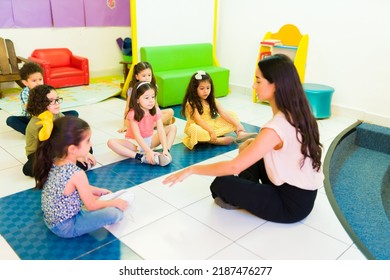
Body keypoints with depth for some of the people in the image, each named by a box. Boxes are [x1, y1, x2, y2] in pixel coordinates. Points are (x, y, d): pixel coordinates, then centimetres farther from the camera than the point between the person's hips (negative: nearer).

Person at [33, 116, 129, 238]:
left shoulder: (53, 162, -7)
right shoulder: (77, 174, -30)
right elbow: (91, 206, -17)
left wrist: (97, 191, 14)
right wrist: (114, 202, -2)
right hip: (66, 227, -8)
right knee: (114, 213, -17)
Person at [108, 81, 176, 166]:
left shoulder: (156, 111, -14)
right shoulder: (133, 114, -24)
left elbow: (161, 131, -21)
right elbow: (137, 136, -31)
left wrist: (165, 149, -35)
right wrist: (148, 151, -45)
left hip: (150, 140, 3)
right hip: (135, 142, -3)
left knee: (172, 127, -13)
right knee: (111, 142, -31)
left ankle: (165, 153, -29)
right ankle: (141, 157, -41)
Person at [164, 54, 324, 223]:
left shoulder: (275, 128, -27)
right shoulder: (297, 113, -2)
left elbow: (234, 167, -25)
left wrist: (192, 169, -15)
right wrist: (252, 144, 6)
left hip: (292, 205, -8)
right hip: (304, 193, 8)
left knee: (221, 184, -10)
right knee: (251, 154, 18)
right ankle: (248, 194, 12)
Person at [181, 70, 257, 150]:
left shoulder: (212, 100, 3)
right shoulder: (191, 103, -16)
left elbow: (224, 113, -4)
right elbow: (198, 120, -23)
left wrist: (237, 124, -13)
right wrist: (211, 131, -32)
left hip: (212, 125, 6)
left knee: (232, 115, 2)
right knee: (194, 130, -42)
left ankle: (241, 134, -20)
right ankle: (218, 140, -39)